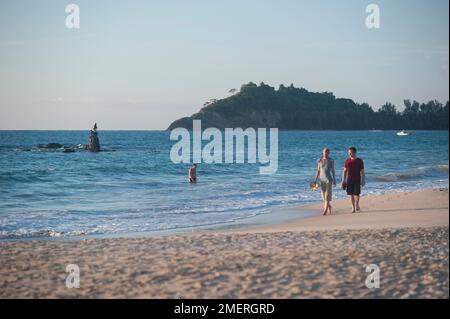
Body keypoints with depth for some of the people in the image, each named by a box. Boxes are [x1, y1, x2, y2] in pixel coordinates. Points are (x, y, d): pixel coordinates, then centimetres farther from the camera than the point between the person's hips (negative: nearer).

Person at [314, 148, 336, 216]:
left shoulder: (331, 161, -3)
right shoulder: (319, 161, 4)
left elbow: (332, 171, 1)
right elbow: (318, 171, 7)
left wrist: (334, 180, 0)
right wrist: (315, 180, 1)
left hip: (329, 179, -4)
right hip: (322, 180, 4)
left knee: (327, 196, -10)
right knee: (324, 196, 8)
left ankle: (325, 211, -12)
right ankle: (329, 210, 25)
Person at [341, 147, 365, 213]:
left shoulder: (359, 161, -2)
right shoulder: (347, 161, 5)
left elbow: (362, 171, 0)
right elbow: (344, 171, 9)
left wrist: (363, 180, -7)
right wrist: (343, 181, 4)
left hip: (357, 180, -2)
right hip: (349, 180, 2)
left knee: (357, 193, -8)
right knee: (351, 194, 3)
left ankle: (357, 205, 14)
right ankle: (353, 208, 9)